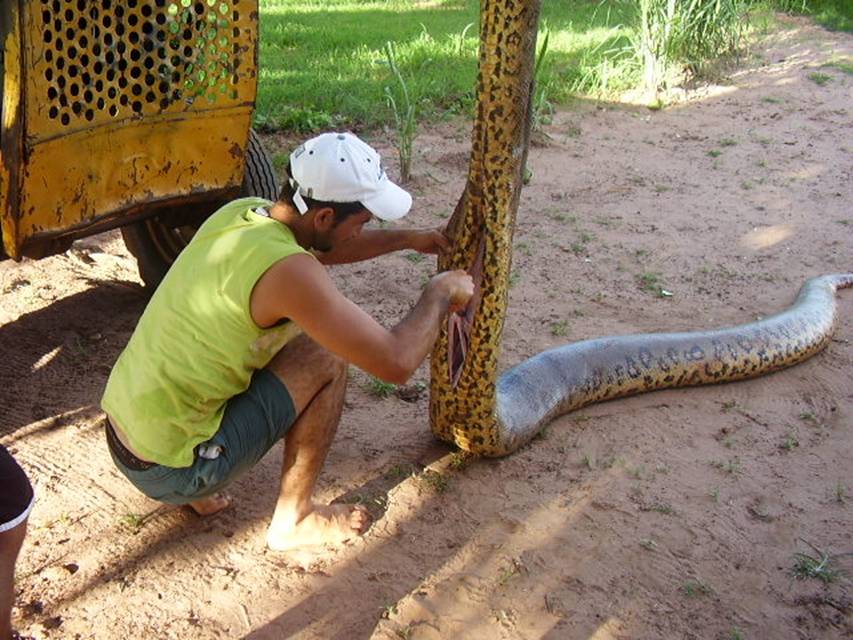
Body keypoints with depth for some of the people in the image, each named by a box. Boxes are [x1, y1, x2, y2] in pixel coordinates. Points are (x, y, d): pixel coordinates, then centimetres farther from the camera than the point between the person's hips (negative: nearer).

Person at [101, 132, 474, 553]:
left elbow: (319, 248, 25)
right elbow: (396, 363, -21)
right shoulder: (289, 272, -25)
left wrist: (409, 239, 26)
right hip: (170, 470, -8)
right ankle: (292, 521, 9)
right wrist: (440, 293, -4)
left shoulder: (240, 212, 1)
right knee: (328, 358, -5)